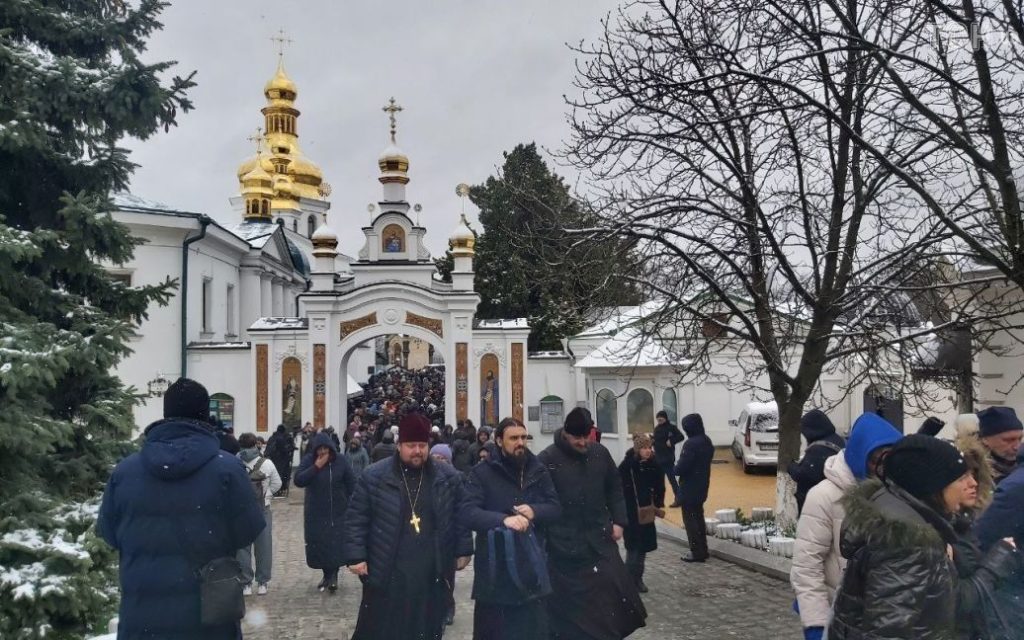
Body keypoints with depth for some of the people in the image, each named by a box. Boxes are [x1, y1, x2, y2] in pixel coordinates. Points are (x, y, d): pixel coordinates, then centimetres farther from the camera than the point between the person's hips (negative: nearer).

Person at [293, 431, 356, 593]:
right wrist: (316, 467, -24)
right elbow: (298, 480, -17)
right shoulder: (308, 460, -6)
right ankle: (327, 575, 22)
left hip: (338, 511, -1)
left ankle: (333, 575, 3)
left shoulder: (341, 461, -6)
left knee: (336, 544, -10)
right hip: (315, 513, 1)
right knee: (318, 544, 5)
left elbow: (351, 484, 0)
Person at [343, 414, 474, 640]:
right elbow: (356, 520, -1)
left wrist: (463, 551, 6)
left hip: (432, 575, 2)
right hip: (386, 575, -2)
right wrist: (356, 556, -6)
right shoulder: (373, 476, -4)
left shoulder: (448, 477, 2)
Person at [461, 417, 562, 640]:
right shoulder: (481, 473, -5)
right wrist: (503, 519, -33)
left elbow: (556, 508, 7)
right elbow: (467, 513, -17)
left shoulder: (538, 471, 8)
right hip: (495, 568, -3)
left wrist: (535, 511, -15)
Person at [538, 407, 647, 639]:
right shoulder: (547, 460, -12)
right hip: (564, 546, -4)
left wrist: (618, 521, 7)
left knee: (613, 594, 8)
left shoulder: (600, 453, 3)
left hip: (600, 541, 4)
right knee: (566, 603, 5)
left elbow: (615, 488, 14)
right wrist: (544, 536, -11)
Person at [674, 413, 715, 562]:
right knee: (698, 518, 18)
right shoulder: (707, 441, 6)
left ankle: (697, 552, 3)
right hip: (701, 487, 9)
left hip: (689, 488, -9)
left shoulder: (691, 444, -24)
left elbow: (681, 467, -26)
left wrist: (674, 470, -3)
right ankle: (702, 550, 24)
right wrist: (679, 468, 11)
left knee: (690, 519, 0)